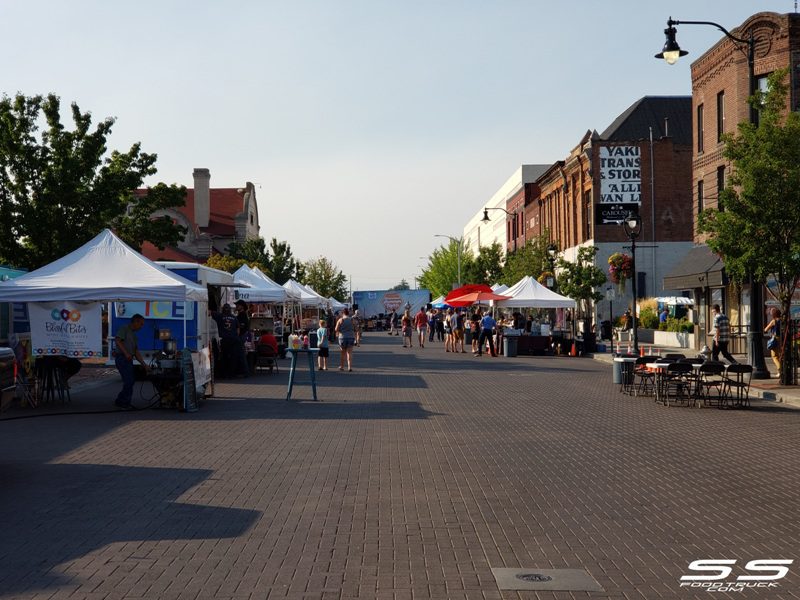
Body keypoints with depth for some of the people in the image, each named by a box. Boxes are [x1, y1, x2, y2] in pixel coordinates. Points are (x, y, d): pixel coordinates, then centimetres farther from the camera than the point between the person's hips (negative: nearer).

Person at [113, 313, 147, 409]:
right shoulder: (124, 329, -1)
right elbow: (117, 340, -17)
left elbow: (136, 353, 22)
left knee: (130, 381, 9)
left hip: (129, 360, 9)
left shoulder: (134, 335, 24)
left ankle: (120, 401, 18)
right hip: (122, 358, -9)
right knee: (129, 381, -11)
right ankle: (125, 402, -3)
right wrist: (126, 353, -25)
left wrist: (144, 365, 15)